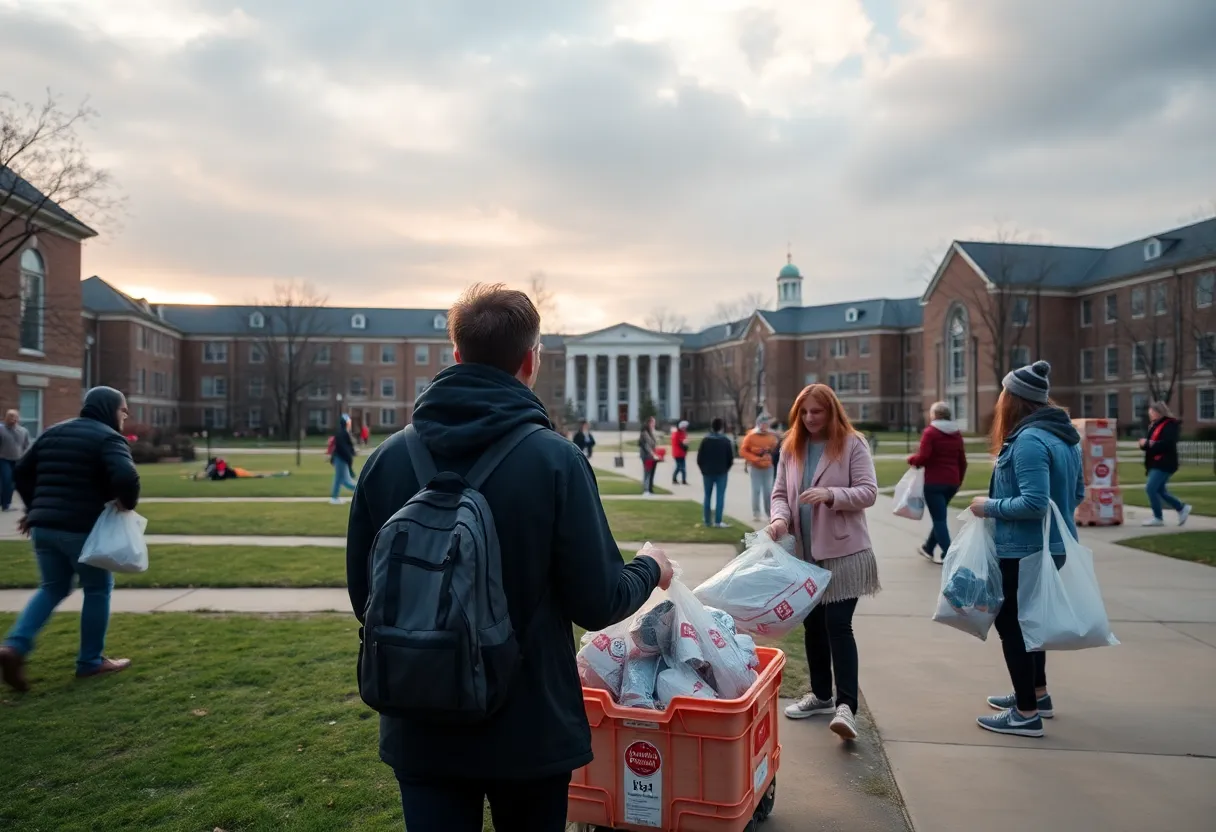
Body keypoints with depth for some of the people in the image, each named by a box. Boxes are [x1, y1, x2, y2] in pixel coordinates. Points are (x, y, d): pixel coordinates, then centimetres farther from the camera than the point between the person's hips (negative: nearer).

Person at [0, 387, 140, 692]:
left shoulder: (52, 433, 16)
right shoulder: (108, 438, -9)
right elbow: (126, 477, -25)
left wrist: (35, 508, 28)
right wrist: (128, 503, -6)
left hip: (43, 526, 7)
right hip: (82, 527, -7)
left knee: (53, 588, 20)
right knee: (98, 588, 9)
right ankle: (91, 661, 15)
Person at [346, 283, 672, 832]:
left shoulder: (387, 458, -8)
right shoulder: (555, 460, -17)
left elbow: (363, 596, 2)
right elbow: (599, 603, -14)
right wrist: (650, 570, 7)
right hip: (530, 727, -1)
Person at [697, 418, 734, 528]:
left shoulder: (705, 440, 0)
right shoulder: (726, 441, -4)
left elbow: (699, 458, -1)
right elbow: (731, 458, -5)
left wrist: (704, 469, 12)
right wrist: (725, 469, 10)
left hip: (707, 472, 2)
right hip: (721, 473, -2)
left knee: (707, 496, 10)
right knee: (720, 497, -1)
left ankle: (707, 521, 11)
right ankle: (717, 522, -6)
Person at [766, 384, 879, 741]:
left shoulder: (852, 444, -6)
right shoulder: (791, 447, 8)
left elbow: (868, 492, -10)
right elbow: (780, 493, 9)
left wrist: (831, 494, -26)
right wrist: (780, 517, -12)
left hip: (844, 551, -5)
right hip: (804, 552, 5)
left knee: (838, 625, -11)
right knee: (813, 625, 14)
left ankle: (846, 706, -9)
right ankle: (821, 695, 28)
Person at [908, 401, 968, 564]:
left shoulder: (930, 432, -10)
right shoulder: (956, 433, 12)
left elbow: (923, 457, -18)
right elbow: (962, 461, 14)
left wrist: (911, 460, 1)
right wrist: (959, 480, 23)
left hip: (934, 482, -7)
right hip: (952, 482, 7)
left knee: (939, 518, -2)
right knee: (939, 516, 19)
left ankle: (948, 554, -7)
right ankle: (929, 548, 30)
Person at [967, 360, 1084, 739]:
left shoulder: (1028, 440, -23)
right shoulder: (1064, 435, 8)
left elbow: (1034, 503, -29)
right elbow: (1077, 493, 16)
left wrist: (990, 506, -16)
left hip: (1024, 551, -10)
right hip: (1051, 547, 10)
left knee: (1011, 622, 2)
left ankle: (1027, 713, 8)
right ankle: (1037, 694, 36)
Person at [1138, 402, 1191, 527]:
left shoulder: (1170, 425, -11)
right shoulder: (1155, 425, 17)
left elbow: (1167, 444, -24)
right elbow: (1148, 443, 18)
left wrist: (1148, 444, -19)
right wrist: (1144, 443, -6)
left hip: (1164, 464, -10)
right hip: (1155, 463, 10)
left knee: (1151, 488, -13)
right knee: (1159, 491, 13)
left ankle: (1158, 518, -3)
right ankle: (1182, 508, 27)